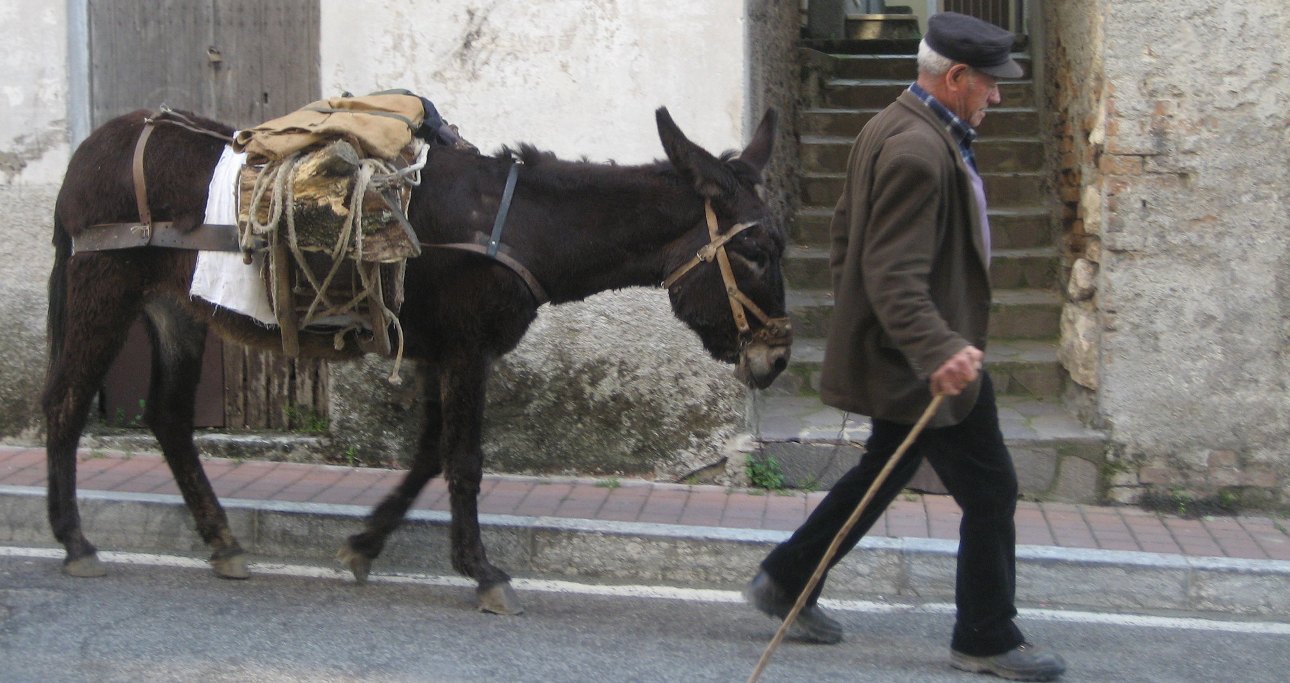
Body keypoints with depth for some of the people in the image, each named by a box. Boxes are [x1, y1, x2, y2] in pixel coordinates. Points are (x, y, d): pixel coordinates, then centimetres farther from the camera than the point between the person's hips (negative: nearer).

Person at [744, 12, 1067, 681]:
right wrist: (939, 350, -40)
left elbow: (845, 230, 17)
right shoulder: (920, 152, -25)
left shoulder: (891, 128, 8)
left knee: (886, 470, 23)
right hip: (925, 365, -11)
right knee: (990, 492, 2)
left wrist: (852, 319, 25)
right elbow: (895, 276, -30)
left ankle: (785, 581, 31)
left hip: (904, 356, 11)